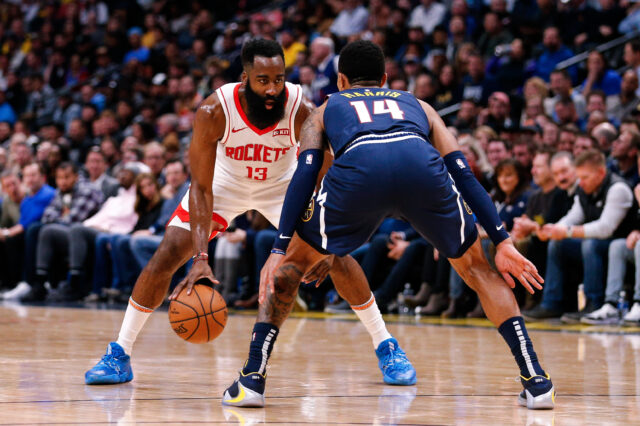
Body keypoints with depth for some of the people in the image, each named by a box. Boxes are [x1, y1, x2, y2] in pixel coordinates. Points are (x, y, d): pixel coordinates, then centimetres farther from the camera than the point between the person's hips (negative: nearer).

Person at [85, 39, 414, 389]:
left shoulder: (302, 113, -33)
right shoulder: (214, 111, -34)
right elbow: (201, 188, -30)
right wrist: (201, 257, -39)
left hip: (283, 184, 0)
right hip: (225, 182, 0)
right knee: (166, 255, -11)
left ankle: (386, 348, 6)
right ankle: (119, 356, 2)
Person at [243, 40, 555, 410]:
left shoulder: (325, 111, 38)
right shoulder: (418, 106, 42)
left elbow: (305, 174, 19)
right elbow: (463, 172, 28)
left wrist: (280, 250, 11)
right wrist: (503, 242, 23)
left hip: (358, 165, -1)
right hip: (421, 162, 1)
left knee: (288, 264, 22)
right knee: (476, 268, 23)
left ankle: (252, 380, 12)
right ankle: (536, 381, 13)